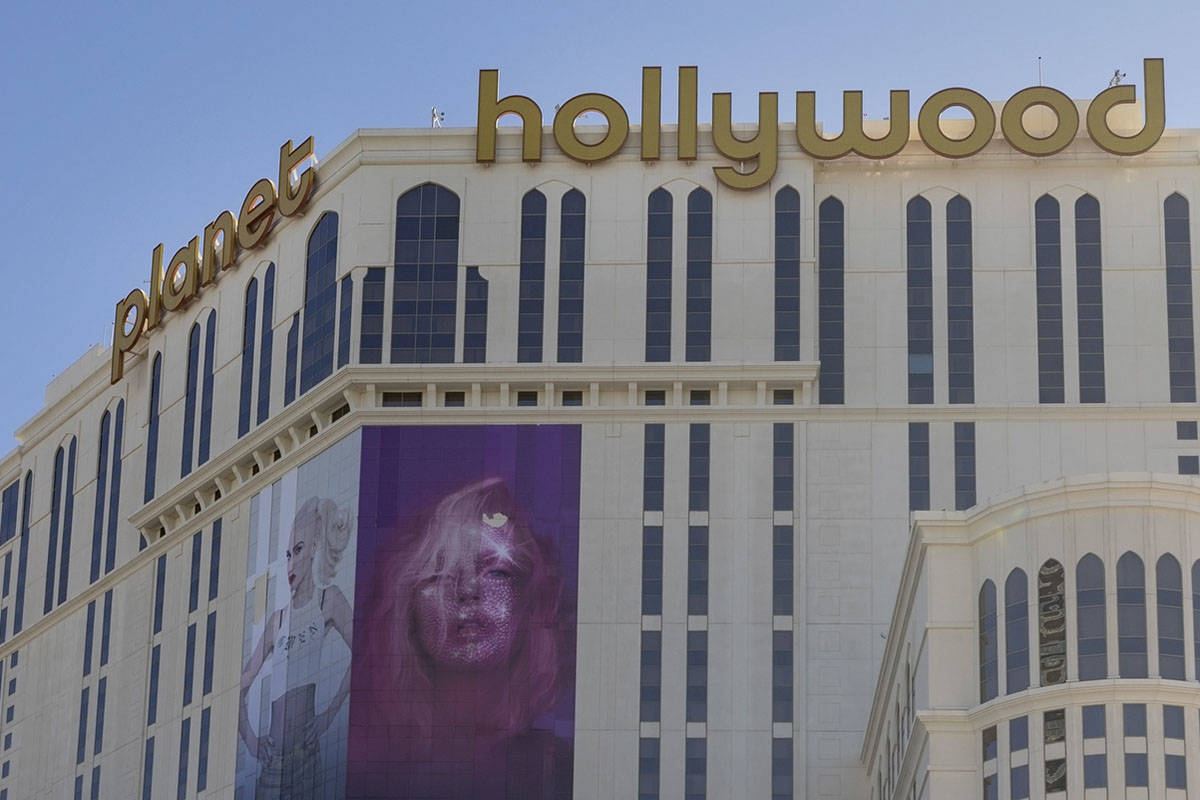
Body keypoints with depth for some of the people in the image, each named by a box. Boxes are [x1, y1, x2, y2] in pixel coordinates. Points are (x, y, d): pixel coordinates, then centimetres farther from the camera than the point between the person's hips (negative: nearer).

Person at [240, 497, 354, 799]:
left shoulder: (328, 599, 5)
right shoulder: (277, 619, 18)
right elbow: (241, 686, 20)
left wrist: (330, 713, -12)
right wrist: (249, 738, 6)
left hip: (305, 749, -4)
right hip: (273, 756, 4)